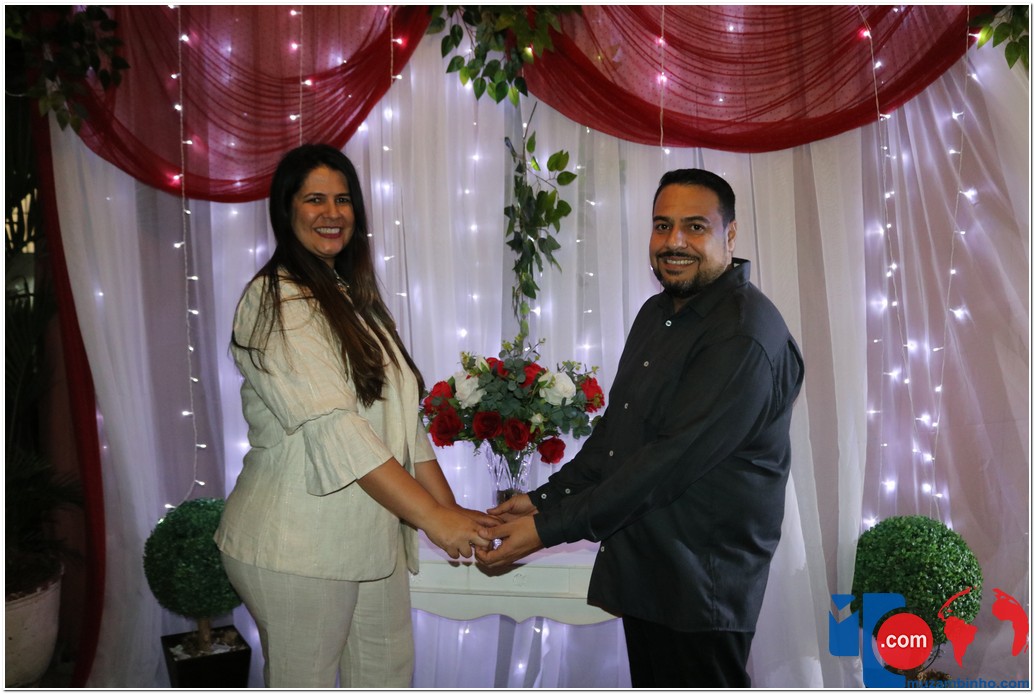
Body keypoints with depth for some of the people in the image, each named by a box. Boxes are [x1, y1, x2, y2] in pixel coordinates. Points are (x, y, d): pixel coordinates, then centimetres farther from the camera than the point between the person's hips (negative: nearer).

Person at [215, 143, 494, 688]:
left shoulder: (353, 299, 13)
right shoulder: (275, 300, -13)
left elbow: (399, 417, 9)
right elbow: (331, 427, -23)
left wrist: (451, 509, 1)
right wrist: (434, 518, -25)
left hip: (371, 538, 8)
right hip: (300, 546, -7)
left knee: (388, 675, 15)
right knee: (306, 681, 9)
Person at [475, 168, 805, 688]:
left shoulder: (746, 337, -21)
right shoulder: (658, 312, 9)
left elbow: (671, 460, -27)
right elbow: (615, 426, 12)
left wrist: (549, 529, -24)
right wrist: (543, 499, 1)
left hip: (700, 586, -8)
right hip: (640, 567, 8)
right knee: (649, 683, 20)